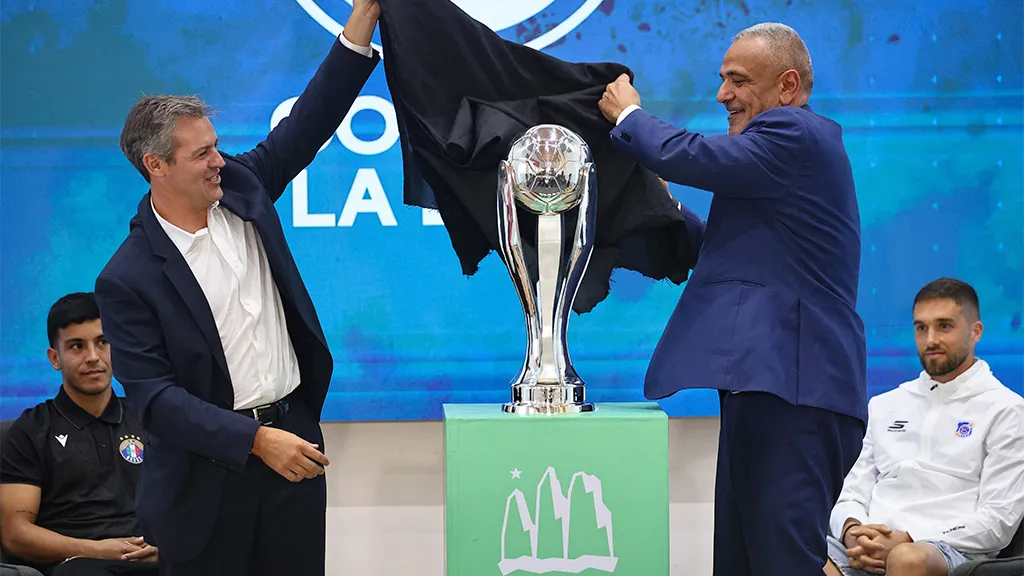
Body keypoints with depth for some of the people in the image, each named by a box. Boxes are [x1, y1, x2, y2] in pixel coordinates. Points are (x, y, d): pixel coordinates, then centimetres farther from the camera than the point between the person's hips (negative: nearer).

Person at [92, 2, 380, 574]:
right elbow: (154, 396, -15)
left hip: (292, 438, 5)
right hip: (208, 473, -5)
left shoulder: (242, 186, 5)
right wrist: (256, 440, -22)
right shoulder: (128, 279, -11)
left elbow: (310, 122, 6)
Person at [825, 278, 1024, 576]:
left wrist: (908, 540, -11)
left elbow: (998, 520, -1)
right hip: (867, 551, 4)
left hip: (952, 551, -4)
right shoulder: (884, 406, 26)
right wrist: (852, 531, -4)